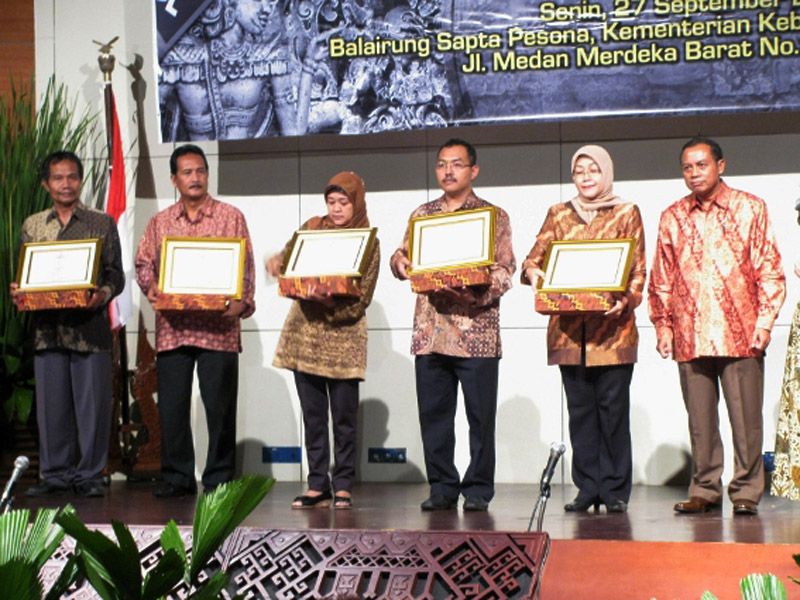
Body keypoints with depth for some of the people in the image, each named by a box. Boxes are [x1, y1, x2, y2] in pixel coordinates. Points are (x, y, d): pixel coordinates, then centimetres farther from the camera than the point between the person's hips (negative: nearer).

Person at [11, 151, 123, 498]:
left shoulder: (102, 224, 7)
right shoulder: (32, 226, 14)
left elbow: (116, 275, 3)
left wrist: (103, 295, -17)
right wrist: (18, 293, -6)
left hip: (91, 329, -2)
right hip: (48, 329, 2)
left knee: (92, 402, -2)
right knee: (51, 404, 4)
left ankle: (90, 475, 7)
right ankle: (55, 474, 13)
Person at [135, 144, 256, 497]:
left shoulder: (230, 217, 7)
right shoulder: (160, 222, 16)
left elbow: (246, 266, 2)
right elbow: (143, 262, 15)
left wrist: (242, 302, -13)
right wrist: (151, 288, -6)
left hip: (218, 327, -3)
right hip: (172, 326, 3)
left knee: (220, 405, -3)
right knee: (171, 404, 3)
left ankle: (219, 478, 6)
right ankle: (177, 477, 12)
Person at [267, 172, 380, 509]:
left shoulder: (368, 243, -4)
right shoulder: (312, 228, 7)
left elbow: (360, 300, -9)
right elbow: (287, 260, 11)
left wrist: (328, 301, -26)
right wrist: (276, 264, -12)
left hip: (343, 338, -4)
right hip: (304, 332, 4)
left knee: (344, 416, 0)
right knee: (312, 415, 6)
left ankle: (343, 487, 8)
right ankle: (318, 487, 11)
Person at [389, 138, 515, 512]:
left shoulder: (493, 216, 4)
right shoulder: (423, 215, 16)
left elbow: (505, 269, -3)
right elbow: (403, 258, 15)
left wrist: (479, 291, -21)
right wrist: (400, 262, -9)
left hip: (476, 331, -3)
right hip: (430, 331, 4)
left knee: (481, 415, -1)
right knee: (433, 413, 5)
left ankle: (478, 489, 7)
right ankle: (442, 487, 14)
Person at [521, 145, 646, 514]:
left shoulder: (627, 214, 9)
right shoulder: (559, 215, 16)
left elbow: (638, 269, 4)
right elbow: (534, 258, 11)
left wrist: (626, 300, -15)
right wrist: (533, 273, -12)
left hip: (612, 326, -2)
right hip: (569, 327, 2)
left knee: (613, 406, -4)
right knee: (580, 408, 3)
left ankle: (615, 490, 3)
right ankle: (588, 488, 9)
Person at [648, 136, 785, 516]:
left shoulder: (750, 209, 5)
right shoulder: (672, 217, 12)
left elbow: (770, 270, 3)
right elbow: (661, 278, 15)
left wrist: (764, 321, -5)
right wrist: (663, 325, 7)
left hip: (740, 334, -2)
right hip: (690, 337, 2)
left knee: (746, 417, -2)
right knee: (700, 418, 5)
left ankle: (746, 491, 6)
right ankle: (705, 490, 13)